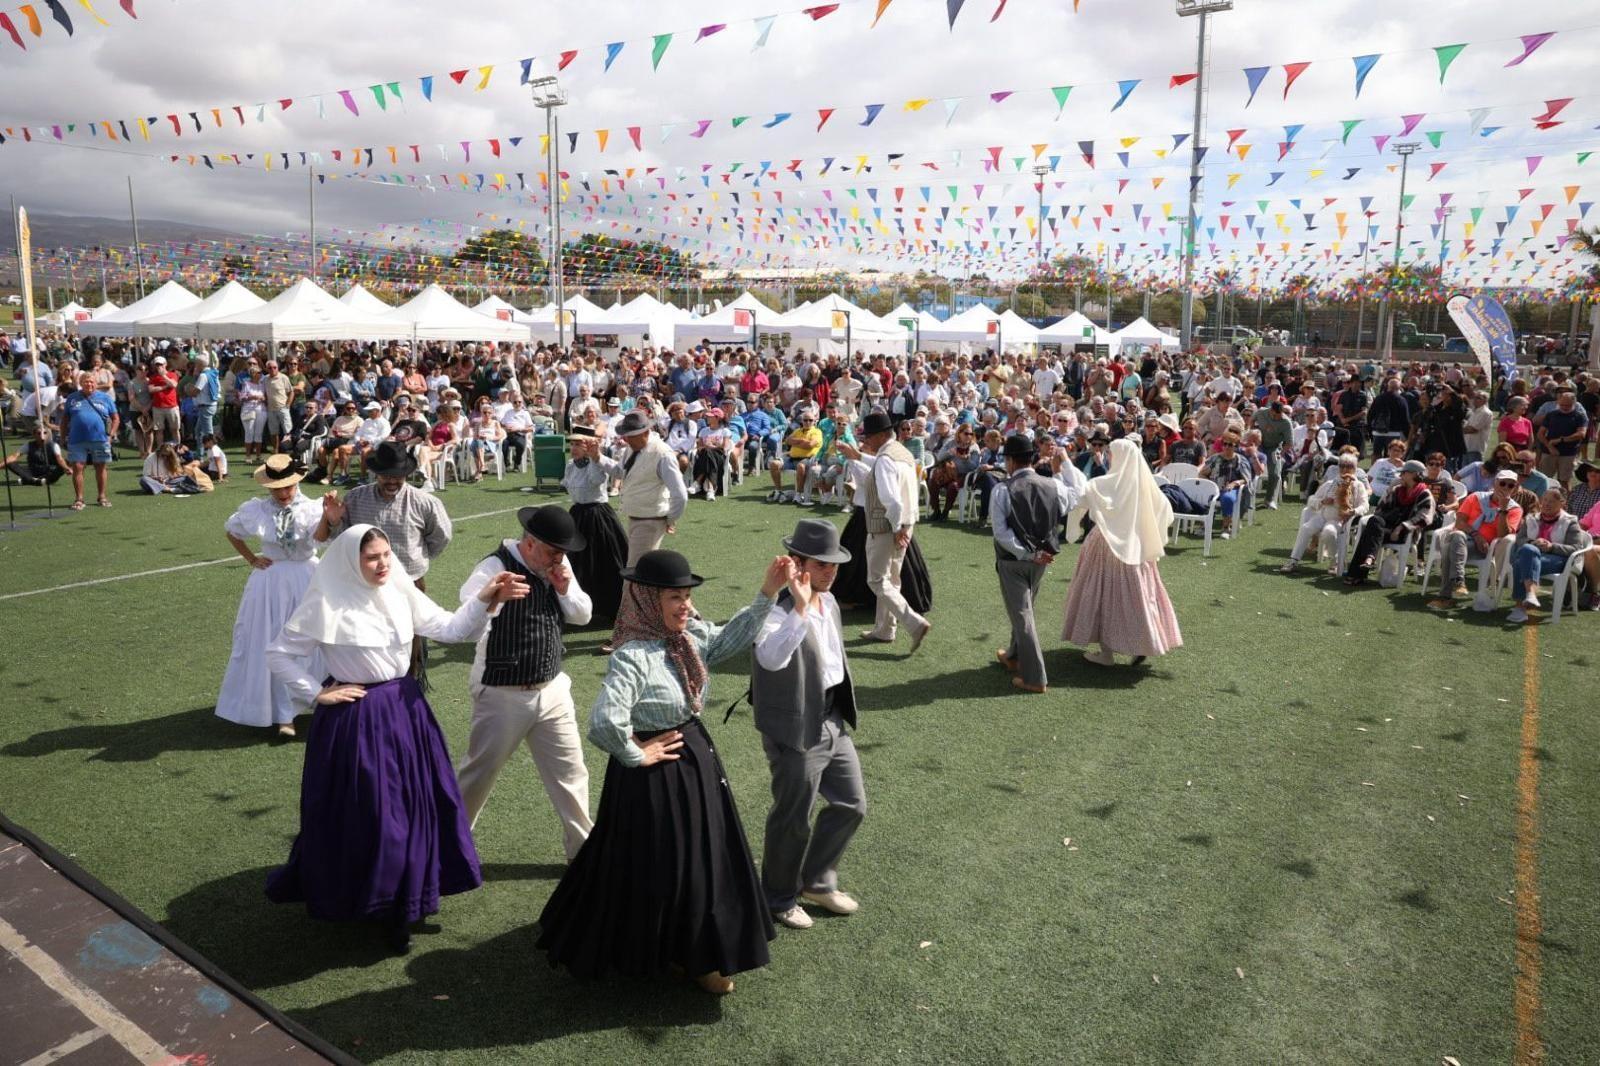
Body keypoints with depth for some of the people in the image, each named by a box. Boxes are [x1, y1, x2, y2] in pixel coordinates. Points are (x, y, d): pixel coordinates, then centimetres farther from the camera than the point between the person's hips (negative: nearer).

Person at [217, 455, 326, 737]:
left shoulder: (310, 509, -11)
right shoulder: (255, 510, -4)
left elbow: (319, 534, -33)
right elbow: (230, 531, 15)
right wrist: (251, 559, 4)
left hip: (304, 579, -1)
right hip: (270, 580, 1)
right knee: (269, 645, 7)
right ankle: (283, 713, 21)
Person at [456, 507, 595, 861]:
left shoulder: (558, 566, 1)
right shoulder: (495, 568, -20)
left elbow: (582, 615, 8)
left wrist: (566, 589, -11)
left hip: (552, 690, 6)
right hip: (503, 695, -5)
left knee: (570, 772, 12)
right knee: (479, 774, 11)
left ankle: (583, 848, 28)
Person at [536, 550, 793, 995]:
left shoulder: (692, 636, -2)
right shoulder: (633, 657, -27)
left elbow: (733, 638, 14)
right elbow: (604, 724, -36)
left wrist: (768, 592, 4)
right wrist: (636, 756, -19)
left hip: (696, 761, 9)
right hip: (655, 777, -9)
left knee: (705, 862, 20)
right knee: (654, 870, 8)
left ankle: (699, 956, 41)